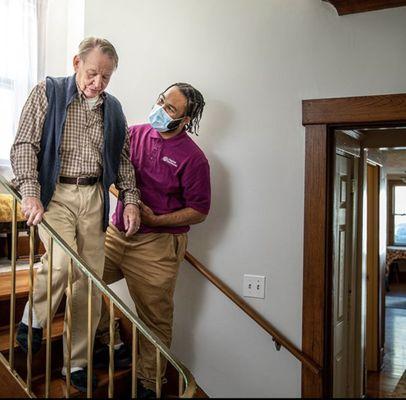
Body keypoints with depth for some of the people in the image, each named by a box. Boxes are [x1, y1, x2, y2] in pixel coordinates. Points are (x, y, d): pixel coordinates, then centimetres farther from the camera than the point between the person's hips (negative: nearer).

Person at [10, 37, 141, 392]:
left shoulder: (113, 108, 13)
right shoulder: (48, 93, 1)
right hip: (54, 193, -3)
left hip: (94, 197, 4)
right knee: (63, 259, -27)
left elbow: (123, 158, 16)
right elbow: (24, 145, -5)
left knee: (90, 282, 1)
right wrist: (30, 193, -18)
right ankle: (32, 320, 4)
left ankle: (77, 363, 14)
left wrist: (130, 199, 3)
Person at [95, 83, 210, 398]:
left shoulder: (193, 158, -12)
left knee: (155, 319, 4)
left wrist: (155, 220, -18)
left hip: (157, 245, -5)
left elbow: (199, 212, -9)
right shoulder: (135, 133, 3)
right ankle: (112, 345, 19)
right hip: (116, 233, 6)